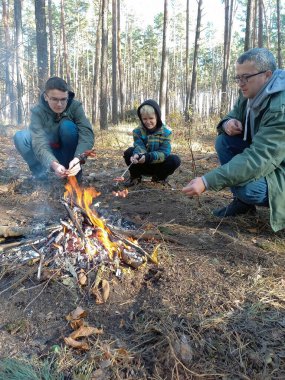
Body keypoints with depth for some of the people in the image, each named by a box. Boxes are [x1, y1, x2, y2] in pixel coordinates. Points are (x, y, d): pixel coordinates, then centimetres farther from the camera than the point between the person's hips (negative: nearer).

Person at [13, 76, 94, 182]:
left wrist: (77, 159, -51)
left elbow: (87, 134, -32)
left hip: (70, 154, -1)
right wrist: (54, 164, -53)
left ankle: (72, 173, -16)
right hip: (49, 155, 1)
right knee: (20, 137, -23)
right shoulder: (38, 112, -19)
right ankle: (40, 175, -10)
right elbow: (39, 143, -33)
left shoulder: (75, 107, -18)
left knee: (67, 126, -30)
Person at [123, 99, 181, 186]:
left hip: (158, 166, 0)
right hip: (142, 166, 1)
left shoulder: (166, 132, -13)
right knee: (129, 152, -26)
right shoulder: (137, 131, -8)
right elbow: (139, 147, -23)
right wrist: (137, 155, -50)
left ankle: (159, 177, 1)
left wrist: (148, 157, -43)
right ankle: (135, 177, -1)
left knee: (175, 160, -28)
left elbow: (164, 153, -23)